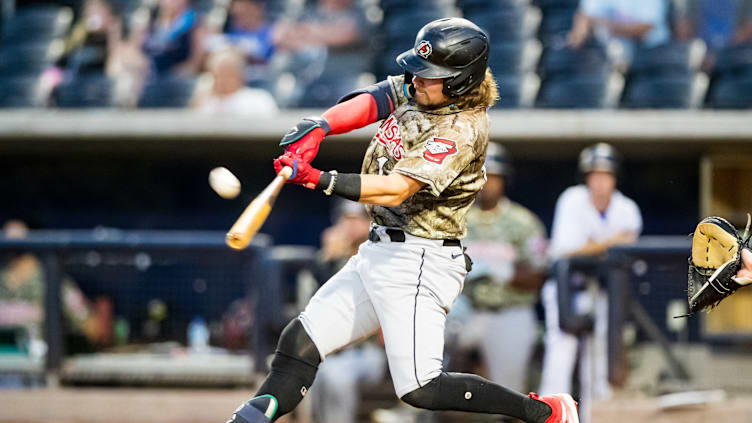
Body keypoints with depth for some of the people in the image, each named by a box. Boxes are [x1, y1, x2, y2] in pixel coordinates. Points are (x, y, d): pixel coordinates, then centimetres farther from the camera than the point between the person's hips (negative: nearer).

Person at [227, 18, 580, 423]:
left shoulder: (462, 129, -20)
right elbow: (366, 104, -5)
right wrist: (318, 127, -25)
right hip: (379, 251, 9)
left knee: (420, 390, -15)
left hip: (418, 262, -9)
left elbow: (395, 190, -27)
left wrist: (319, 180, -34)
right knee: (299, 343, 8)